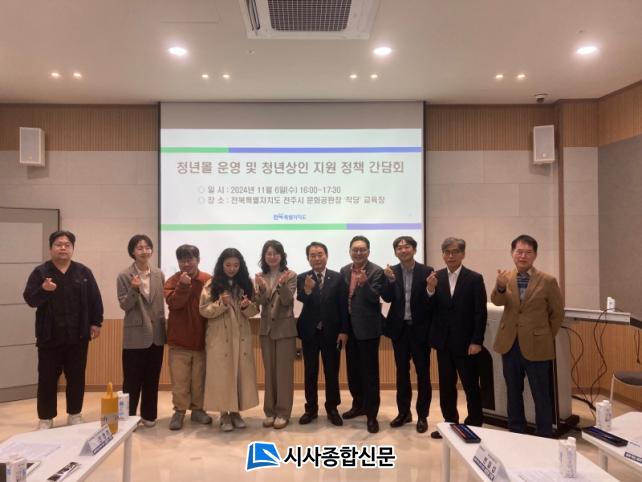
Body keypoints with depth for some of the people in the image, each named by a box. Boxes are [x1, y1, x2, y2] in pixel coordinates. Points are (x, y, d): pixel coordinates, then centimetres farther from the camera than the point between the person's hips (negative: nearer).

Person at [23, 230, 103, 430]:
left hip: (78, 336, 1)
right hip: (49, 336, -1)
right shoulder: (40, 272, 0)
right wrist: (43, 290, -25)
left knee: (76, 377, 9)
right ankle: (45, 418, 20)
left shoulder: (83, 272, 4)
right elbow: (29, 299, -6)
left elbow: (95, 299, 6)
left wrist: (96, 323, 1)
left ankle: (74, 414, 24)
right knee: (47, 379, 6)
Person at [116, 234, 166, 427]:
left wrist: (164, 327, 11)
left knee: (152, 378, 13)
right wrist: (134, 290, -26)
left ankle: (149, 415, 26)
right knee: (132, 380, 4)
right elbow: (124, 305, -9)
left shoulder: (159, 274, 6)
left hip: (156, 334, 4)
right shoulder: (124, 276, -6)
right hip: (135, 335, -4)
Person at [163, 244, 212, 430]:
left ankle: (197, 409, 25)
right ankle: (179, 411, 17)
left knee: (199, 379, 12)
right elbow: (173, 303, -18)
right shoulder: (172, 281, -3)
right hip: (179, 340, -1)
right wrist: (183, 285, -32)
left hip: (202, 339, 1)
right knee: (179, 379, 4)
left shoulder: (208, 281, -3)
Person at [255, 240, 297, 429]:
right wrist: (262, 288, -24)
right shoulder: (260, 276, 5)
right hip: (266, 328, 4)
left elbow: (287, 301, -15)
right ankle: (270, 411, 20)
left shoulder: (290, 275, -6)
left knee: (284, 371, 1)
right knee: (269, 371, 11)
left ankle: (283, 412, 10)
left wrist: (282, 284, -32)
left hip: (285, 328, -4)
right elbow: (261, 302, -5)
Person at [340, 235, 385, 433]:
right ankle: (359, 405, 34)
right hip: (350, 327, 6)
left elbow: (375, 299, -18)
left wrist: (364, 283, -35)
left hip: (368, 328, -6)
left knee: (369, 371, 0)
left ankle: (371, 414, 9)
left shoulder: (376, 272, -10)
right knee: (353, 369, 16)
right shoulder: (344, 271, 7)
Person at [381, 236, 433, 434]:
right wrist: (390, 279, -24)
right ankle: (403, 412, 25)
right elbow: (387, 298, -9)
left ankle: (422, 416, 18)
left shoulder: (427, 271, -5)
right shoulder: (391, 271, 1)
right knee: (402, 372, 12)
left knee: (423, 373, 5)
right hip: (400, 328, 2)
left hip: (420, 328, -2)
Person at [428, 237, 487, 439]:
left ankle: (474, 425, 21)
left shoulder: (475, 278, -5)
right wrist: (431, 291, -19)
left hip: (466, 342, -3)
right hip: (443, 341, 3)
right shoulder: (435, 278, 3)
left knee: (471, 386, 7)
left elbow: (480, 313, -7)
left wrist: (477, 342, -12)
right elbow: (429, 310, -1)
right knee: (446, 386, 12)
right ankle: (450, 423, 25)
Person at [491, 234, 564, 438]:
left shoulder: (548, 281, -8)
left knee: (541, 396, 6)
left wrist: (546, 338, 4)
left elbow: (557, 313, 1)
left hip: (536, 347, -3)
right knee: (513, 393, 16)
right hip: (509, 345, 3)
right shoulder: (505, 277, 0)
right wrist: (500, 286, -38)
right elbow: (497, 301, -18)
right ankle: (515, 433, 31)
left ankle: (544, 438, 21)